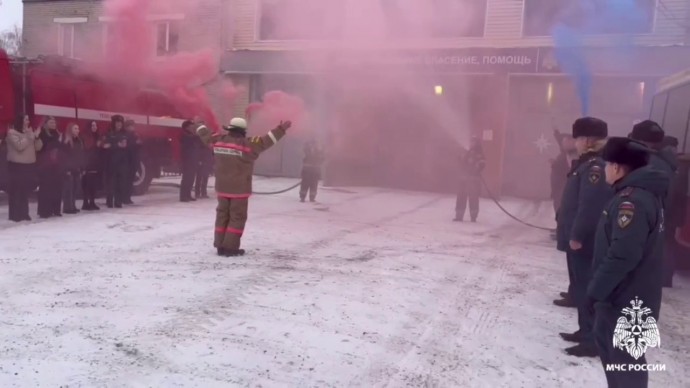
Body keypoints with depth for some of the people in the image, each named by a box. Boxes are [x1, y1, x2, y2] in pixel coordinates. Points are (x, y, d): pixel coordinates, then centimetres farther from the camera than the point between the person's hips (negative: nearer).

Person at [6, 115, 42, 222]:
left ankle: (24, 213, 15)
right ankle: (14, 215, 0)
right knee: (15, 191, -4)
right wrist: (29, 137, -18)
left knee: (25, 191, 9)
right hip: (16, 165, -6)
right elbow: (19, 146, -19)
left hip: (29, 164, 6)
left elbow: (38, 147, 8)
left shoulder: (30, 132, 14)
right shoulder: (12, 132, -6)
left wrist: (36, 137, -8)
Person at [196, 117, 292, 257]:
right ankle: (230, 247, 1)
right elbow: (265, 141, -16)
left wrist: (200, 127, 39)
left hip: (222, 188, 6)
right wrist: (281, 129, -11)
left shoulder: (219, 140, 2)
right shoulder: (247, 144, -14)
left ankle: (220, 246, 17)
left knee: (222, 215, 14)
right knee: (237, 217, 3)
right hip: (239, 189, -6)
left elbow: (207, 136, 19)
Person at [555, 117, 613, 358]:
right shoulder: (587, 164, 14)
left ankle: (592, 340, 2)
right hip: (578, 238, 10)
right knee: (581, 286, 17)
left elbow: (590, 205, -25)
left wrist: (577, 235, -22)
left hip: (584, 241, -10)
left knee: (587, 289, -5)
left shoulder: (596, 167, -18)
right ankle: (585, 331, 28)